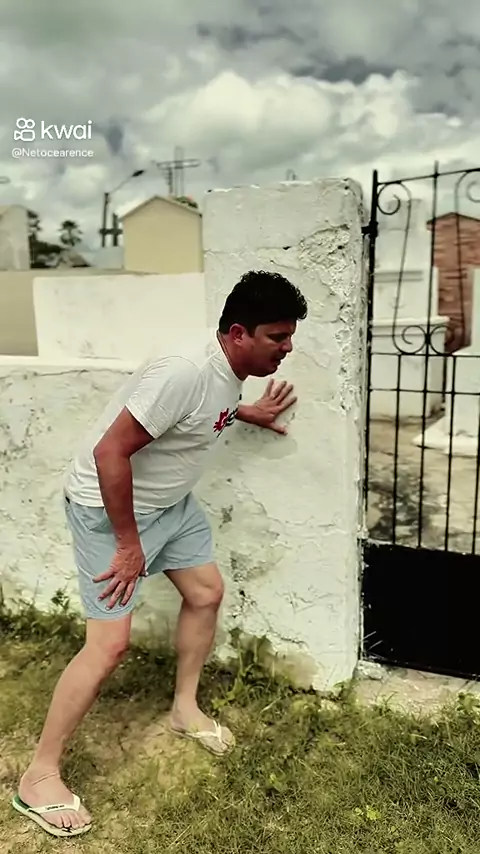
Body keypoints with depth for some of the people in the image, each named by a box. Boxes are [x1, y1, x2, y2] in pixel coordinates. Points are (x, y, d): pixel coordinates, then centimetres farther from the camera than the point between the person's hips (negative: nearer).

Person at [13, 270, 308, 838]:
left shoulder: (229, 375, -4)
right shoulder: (184, 375, -33)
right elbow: (109, 451, -31)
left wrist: (246, 414, 9)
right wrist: (128, 543, -23)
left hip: (169, 502, 9)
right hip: (108, 508, -9)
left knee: (206, 592, 13)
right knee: (110, 643, -9)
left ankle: (185, 708, 35)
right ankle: (39, 776, 9)